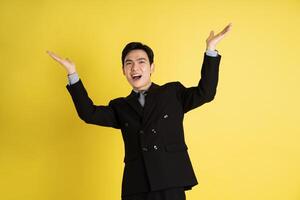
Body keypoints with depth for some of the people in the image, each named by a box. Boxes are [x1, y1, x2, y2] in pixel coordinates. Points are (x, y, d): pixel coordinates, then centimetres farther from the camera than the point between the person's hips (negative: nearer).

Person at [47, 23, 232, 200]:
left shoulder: (173, 93, 11)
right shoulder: (121, 107, 16)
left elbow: (205, 93, 1)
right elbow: (89, 113, 5)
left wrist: (210, 50, -5)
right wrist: (73, 74, 0)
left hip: (171, 184, -2)